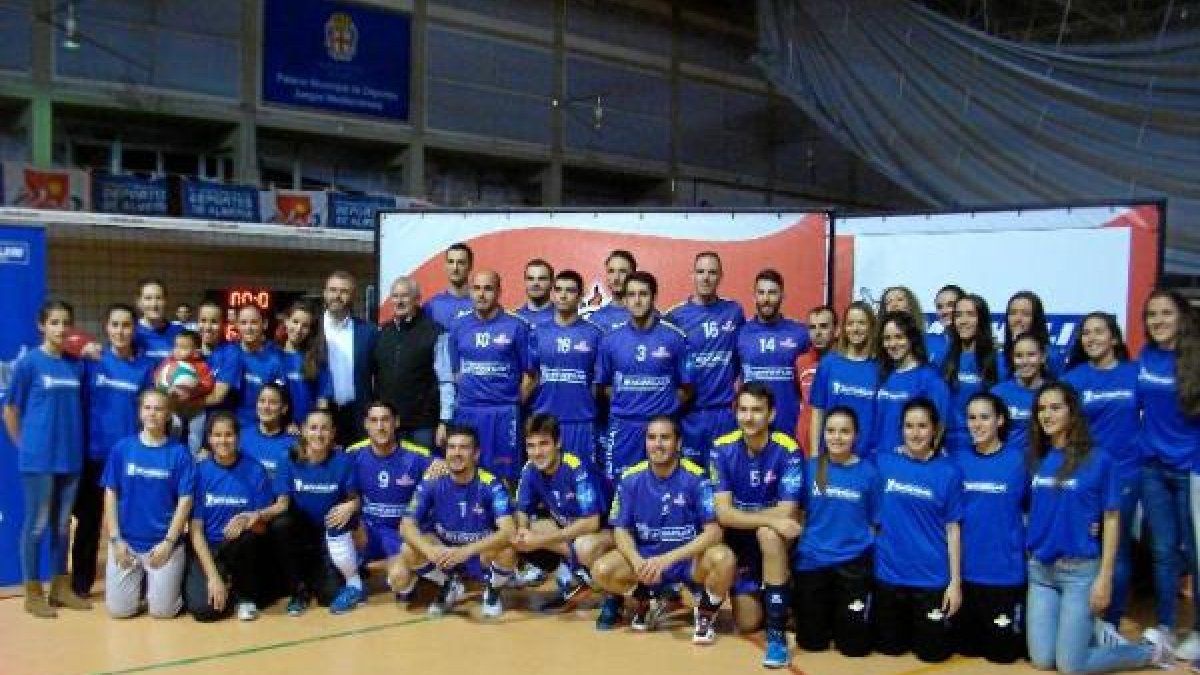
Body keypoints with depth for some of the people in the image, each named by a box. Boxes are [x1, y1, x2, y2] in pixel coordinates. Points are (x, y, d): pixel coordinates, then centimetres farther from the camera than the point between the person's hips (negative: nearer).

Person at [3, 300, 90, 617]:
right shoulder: (28, 363, -7)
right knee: (37, 524, 4)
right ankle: (33, 593, 14)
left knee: (62, 524, 13)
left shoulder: (77, 365, 5)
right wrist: (27, 446, 1)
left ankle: (61, 587, 24)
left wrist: (75, 443, 6)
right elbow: (10, 411, -1)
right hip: (38, 458, -4)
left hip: (71, 457, 4)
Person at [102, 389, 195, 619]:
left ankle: (160, 582, 26)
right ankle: (140, 581, 28)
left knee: (162, 610, -6)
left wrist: (168, 542, -11)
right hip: (126, 541, 2)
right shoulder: (122, 448, 1)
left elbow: (185, 501, -5)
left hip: (164, 543, -2)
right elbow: (110, 494, 3)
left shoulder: (179, 453, -4)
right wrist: (115, 539, -3)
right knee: (119, 609, -2)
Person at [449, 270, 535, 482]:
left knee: (503, 477, 0)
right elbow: (455, 372, 14)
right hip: (467, 413, 3)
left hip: (503, 415, -3)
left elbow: (528, 373, 1)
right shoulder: (459, 327, 9)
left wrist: (514, 405, 1)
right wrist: (459, 403, 6)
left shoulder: (516, 326, -1)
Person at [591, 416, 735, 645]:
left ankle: (705, 614, -1)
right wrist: (637, 561, -25)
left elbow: (713, 531, -19)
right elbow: (621, 531, -2)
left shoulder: (696, 478, -15)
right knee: (602, 570, -23)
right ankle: (646, 604, 11)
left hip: (689, 559, -3)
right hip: (645, 558, 3)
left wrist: (668, 559, -30)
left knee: (723, 559, -34)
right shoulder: (631, 479, -6)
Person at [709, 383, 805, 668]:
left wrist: (742, 516, -19)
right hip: (739, 539, 2)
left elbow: (786, 513, -26)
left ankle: (777, 633, -29)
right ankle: (757, 596, 33)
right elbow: (723, 514, -20)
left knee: (768, 535, -38)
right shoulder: (723, 449, -14)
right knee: (747, 623, -5)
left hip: (775, 538, -2)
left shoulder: (788, 451, -21)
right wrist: (770, 519, -32)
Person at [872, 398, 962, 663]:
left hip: (932, 578, -1)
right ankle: (908, 631, 42)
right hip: (889, 573, 2)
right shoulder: (883, 463, -2)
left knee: (932, 651, 6)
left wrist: (955, 581, -6)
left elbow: (952, 529, -4)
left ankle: (943, 625, 37)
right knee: (890, 647, 11)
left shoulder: (948, 472, -6)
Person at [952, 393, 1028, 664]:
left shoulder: (1019, 460, -7)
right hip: (966, 570, 3)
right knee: (968, 647, 12)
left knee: (1002, 651, 6)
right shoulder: (959, 461, 1)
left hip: (1005, 571, -3)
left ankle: (1021, 625, 34)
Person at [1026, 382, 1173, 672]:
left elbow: (1111, 520, -6)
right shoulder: (1037, 460, 5)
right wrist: (1026, 558, 4)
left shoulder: (1098, 460, -8)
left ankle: (1152, 648, 16)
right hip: (1040, 569, 5)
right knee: (1041, 660, 3)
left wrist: (1105, 577, -11)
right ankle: (1086, 631, 31)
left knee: (1070, 665, -5)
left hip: (1080, 569, -5)